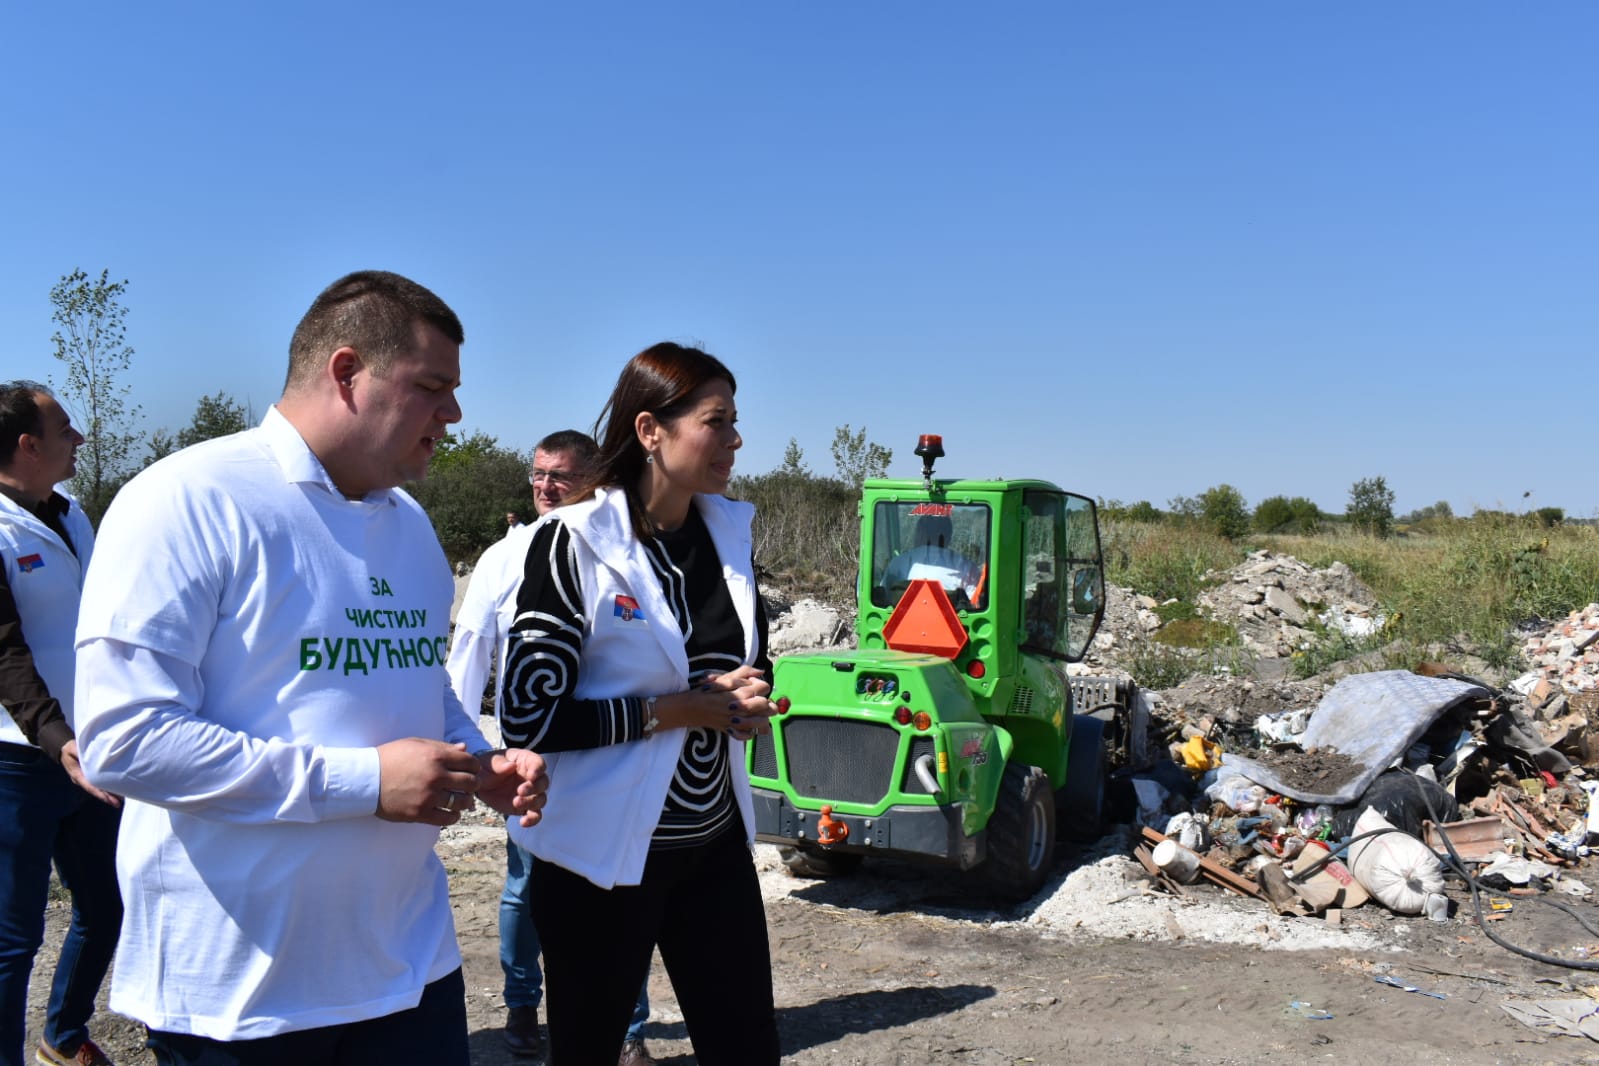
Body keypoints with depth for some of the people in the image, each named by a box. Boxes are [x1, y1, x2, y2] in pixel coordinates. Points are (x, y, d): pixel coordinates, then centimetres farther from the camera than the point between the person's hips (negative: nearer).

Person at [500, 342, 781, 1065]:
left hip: (717, 846, 5)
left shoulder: (729, 532, 3)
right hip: (604, 856, -5)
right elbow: (529, 716, -16)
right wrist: (672, 711, -17)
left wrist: (742, 699, -5)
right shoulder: (575, 543, -14)